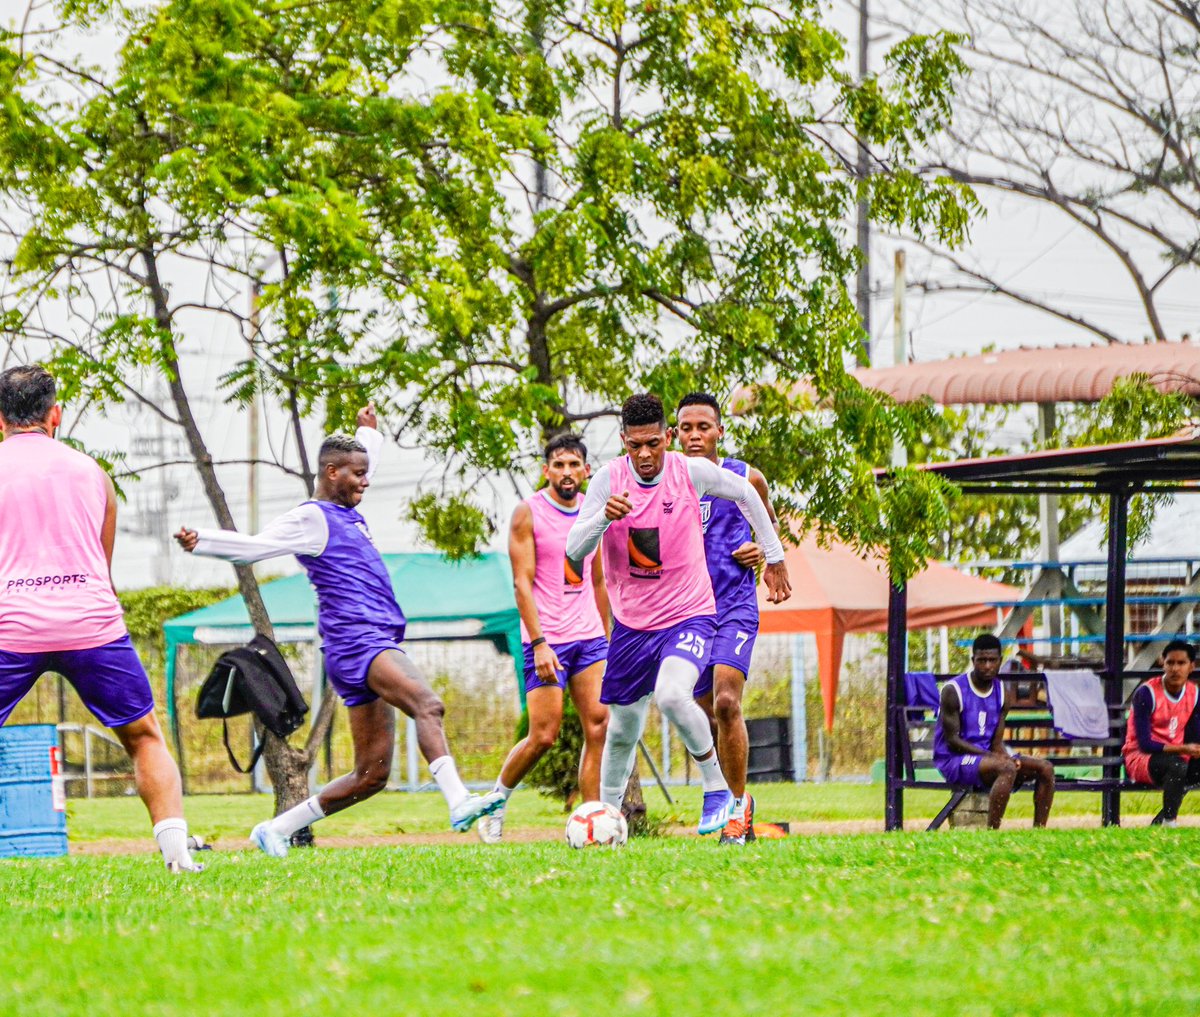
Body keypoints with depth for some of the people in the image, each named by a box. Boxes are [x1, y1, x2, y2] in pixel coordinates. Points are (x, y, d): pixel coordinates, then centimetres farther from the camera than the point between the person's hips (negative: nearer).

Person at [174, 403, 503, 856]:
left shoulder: (348, 513, 24)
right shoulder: (311, 517, -2)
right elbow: (256, 546, -13)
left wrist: (369, 432, 56)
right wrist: (202, 541, -26)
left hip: (378, 645, 10)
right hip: (356, 643, -10)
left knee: (371, 774, 5)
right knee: (428, 704, -33)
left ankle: (277, 830, 13)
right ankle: (459, 802, -51)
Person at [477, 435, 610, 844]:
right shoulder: (529, 513, -6)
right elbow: (522, 583, -11)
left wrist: (607, 641, 19)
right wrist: (539, 643, -19)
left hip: (590, 637, 5)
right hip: (547, 640, -5)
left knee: (598, 726, -7)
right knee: (543, 735, -8)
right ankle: (495, 802, 14)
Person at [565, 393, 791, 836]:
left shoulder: (692, 472, -12)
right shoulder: (609, 479, -10)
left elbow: (745, 494, 8)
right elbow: (573, 550, -14)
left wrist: (774, 557, 14)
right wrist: (604, 517, -34)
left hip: (689, 614, -3)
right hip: (631, 621, 3)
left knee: (672, 696, -30)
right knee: (622, 730, 11)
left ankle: (717, 787, -11)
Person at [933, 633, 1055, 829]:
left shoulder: (1002, 693, 7)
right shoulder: (953, 691, -11)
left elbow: (997, 742, 6)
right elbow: (952, 740, -14)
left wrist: (1002, 754, -18)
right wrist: (989, 754, -24)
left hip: (987, 756, 7)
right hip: (953, 761, -7)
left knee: (1045, 768, -9)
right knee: (1007, 768, -35)